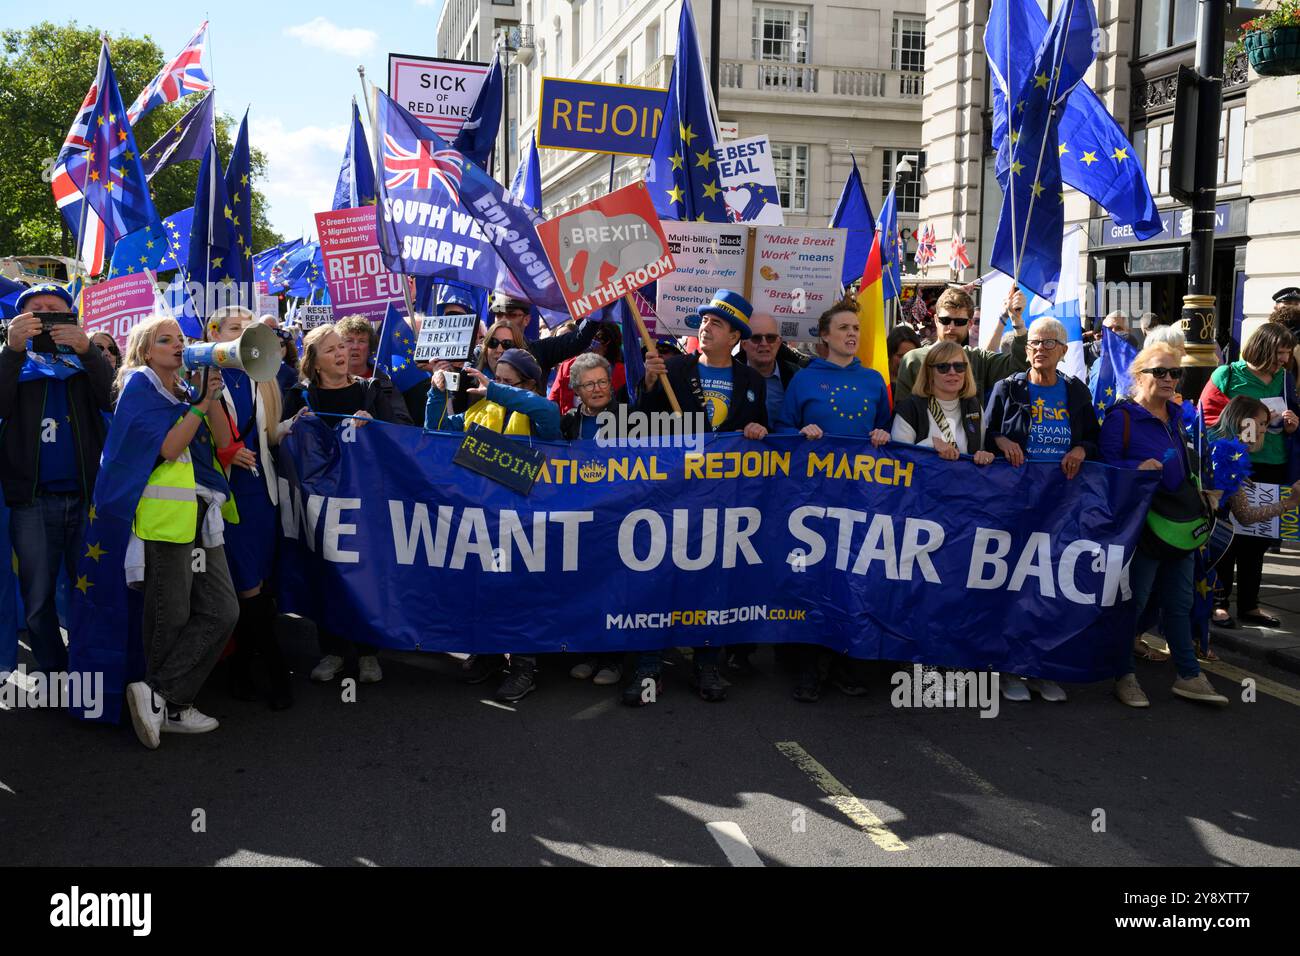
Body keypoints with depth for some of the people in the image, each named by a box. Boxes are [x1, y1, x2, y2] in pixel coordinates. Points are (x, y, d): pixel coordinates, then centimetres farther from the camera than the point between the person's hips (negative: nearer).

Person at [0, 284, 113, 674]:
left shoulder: (86, 360, 8)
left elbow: (113, 401, -11)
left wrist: (87, 349, -26)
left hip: (87, 496, 0)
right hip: (32, 500, 0)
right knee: (38, 599, 5)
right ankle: (53, 673, 17)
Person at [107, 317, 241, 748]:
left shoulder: (186, 390, 21)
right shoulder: (139, 386, 0)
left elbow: (222, 442, 8)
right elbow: (167, 448, -12)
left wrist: (211, 397, -3)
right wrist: (199, 403, -11)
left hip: (201, 516, 7)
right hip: (165, 515, -7)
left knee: (222, 611, -1)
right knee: (171, 617, -2)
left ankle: (160, 698, 3)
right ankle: (170, 704, 10)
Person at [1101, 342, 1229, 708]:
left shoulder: (1176, 416, 14)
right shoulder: (1121, 417, -10)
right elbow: (1105, 463, -14)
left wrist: (1198, 496, 17)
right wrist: (1137, 468, -29)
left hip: (1180, 526, 8)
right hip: (1142, 525, -8)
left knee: (1179, 603, 14)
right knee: (1133, 601, 1)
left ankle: (1189, 676, 23)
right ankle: (1125, 677, 13)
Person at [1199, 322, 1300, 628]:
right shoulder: (1228, 375, -6)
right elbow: (1208, 416, -8)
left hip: (1272, 469, 5)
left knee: (1258, 537, 11)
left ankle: (1249, 604, 21)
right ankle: (1219, 601, 12)